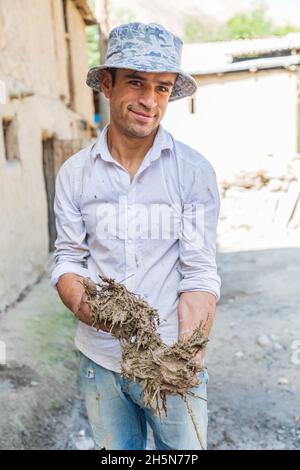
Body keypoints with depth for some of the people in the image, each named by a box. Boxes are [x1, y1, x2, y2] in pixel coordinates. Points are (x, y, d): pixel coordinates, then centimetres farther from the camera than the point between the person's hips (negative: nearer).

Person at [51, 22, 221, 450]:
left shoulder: (194, 171, -10)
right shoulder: (73, 173, -2)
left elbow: (200, 273, -12)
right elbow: (67, 260, -1)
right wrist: (82, 303, -22)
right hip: (98, 361, 3)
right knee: (114, 448, 23)